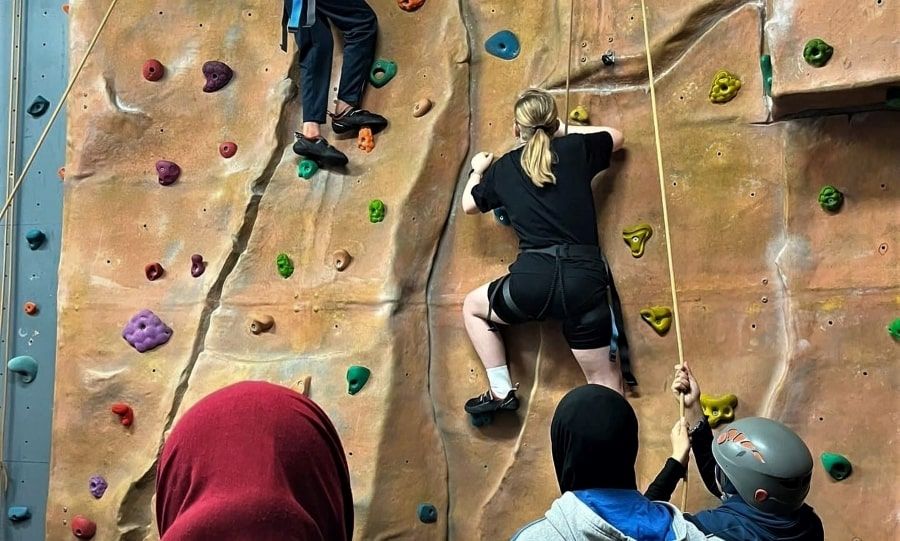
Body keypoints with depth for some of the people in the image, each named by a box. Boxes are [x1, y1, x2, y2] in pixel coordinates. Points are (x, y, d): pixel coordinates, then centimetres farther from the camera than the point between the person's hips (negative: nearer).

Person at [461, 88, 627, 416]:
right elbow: (617, 137, 32)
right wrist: (567, 129, 40)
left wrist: (477, 170, 47)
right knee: (604, 380, 13)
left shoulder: (503, 168, 12)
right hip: (585, 279, 1)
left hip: (533, 280, -1)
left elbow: (469, 205, 29)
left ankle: (501, 392, 25)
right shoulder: (576, 149, 11)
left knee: (473, 307, 28)